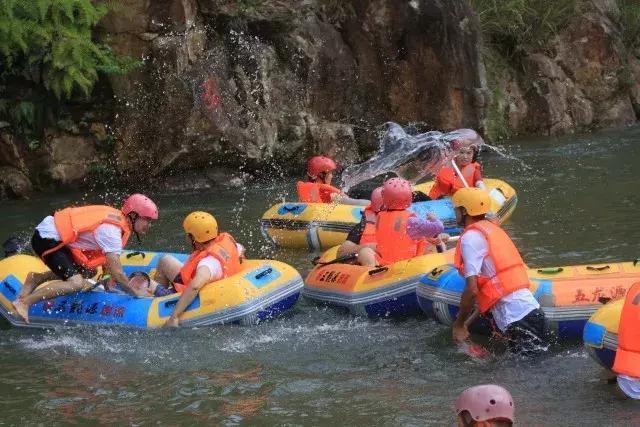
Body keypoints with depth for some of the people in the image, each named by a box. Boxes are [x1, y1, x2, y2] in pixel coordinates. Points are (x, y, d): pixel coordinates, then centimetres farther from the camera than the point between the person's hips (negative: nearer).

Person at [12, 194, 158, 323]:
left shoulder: (117, 217, 6)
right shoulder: (112, 231, -23)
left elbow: (107, 256, 16)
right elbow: (117, 273, -23)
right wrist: (136, 293, -10)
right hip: (46, 238, -10)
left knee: (88, 272, 16)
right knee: (76, 283, -21)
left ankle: (37, 278, 18)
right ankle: (24, 302, -14)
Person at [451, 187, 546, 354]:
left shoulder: (470, 237, -8)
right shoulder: (493, 228, 20)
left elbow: (472, 289, -15)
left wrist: (459, 324, -3)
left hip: (517, 320, -9)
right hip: (532, 309, 9)